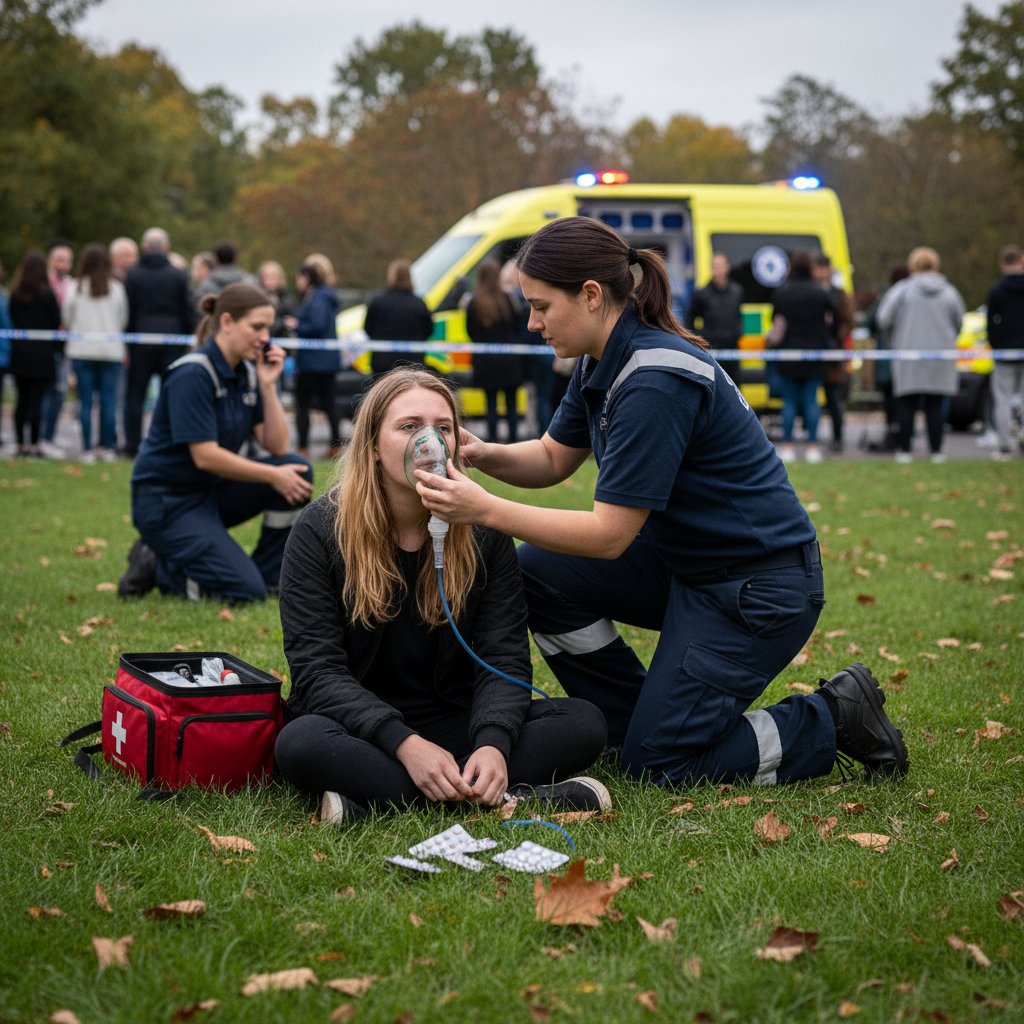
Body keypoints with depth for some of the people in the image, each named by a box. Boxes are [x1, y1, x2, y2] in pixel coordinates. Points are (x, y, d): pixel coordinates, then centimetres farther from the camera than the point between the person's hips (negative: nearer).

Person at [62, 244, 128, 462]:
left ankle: (88, 448, 1)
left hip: (82, 350, -1)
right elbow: (124, 320, 5)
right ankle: (108, 447, 3)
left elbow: (67, 318, 4)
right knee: (109, 400, 4)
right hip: (111, 349, 1)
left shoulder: (75, 288, -5)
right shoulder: (117, 288, -3)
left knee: (85, 401, 3)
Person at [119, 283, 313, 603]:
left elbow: (277, 447, -1)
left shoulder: (247, 372, 4)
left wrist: (268, 386, -10)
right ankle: (156, 567, 2)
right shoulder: (192, 375, -20)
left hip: (212, 490, 8)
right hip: (166, 501, -8)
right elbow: (205, 456, -24)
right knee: (245, 591, -20)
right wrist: (273, 476, -20)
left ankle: (268, 577, 1)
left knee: (297, 470, -10)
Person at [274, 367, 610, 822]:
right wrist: (405, 745, -29)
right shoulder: (320, 530, -8)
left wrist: (493, 744, -28)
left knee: (583, 724, -19)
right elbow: (317, 668, -14)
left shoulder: (483, 532, 0)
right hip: (361, 728, -2)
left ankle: (371, 794, -28)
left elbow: (504, 656, -6)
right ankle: (525, 795, -34)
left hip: (456, 724, 3)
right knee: (300, 744, -36)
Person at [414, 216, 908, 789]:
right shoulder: (605, 363, 1)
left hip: (760, 588, -9)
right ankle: (646, 723, 10)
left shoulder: (656, 381, -28)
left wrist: (486, 510, -27)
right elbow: (553, 458, 11)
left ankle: (835, 720, 8)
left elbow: (610, 534, -27)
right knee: (539, 571, -2)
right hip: (686, 561, 9)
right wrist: (483, 455, -9)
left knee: (658, 765, -5)